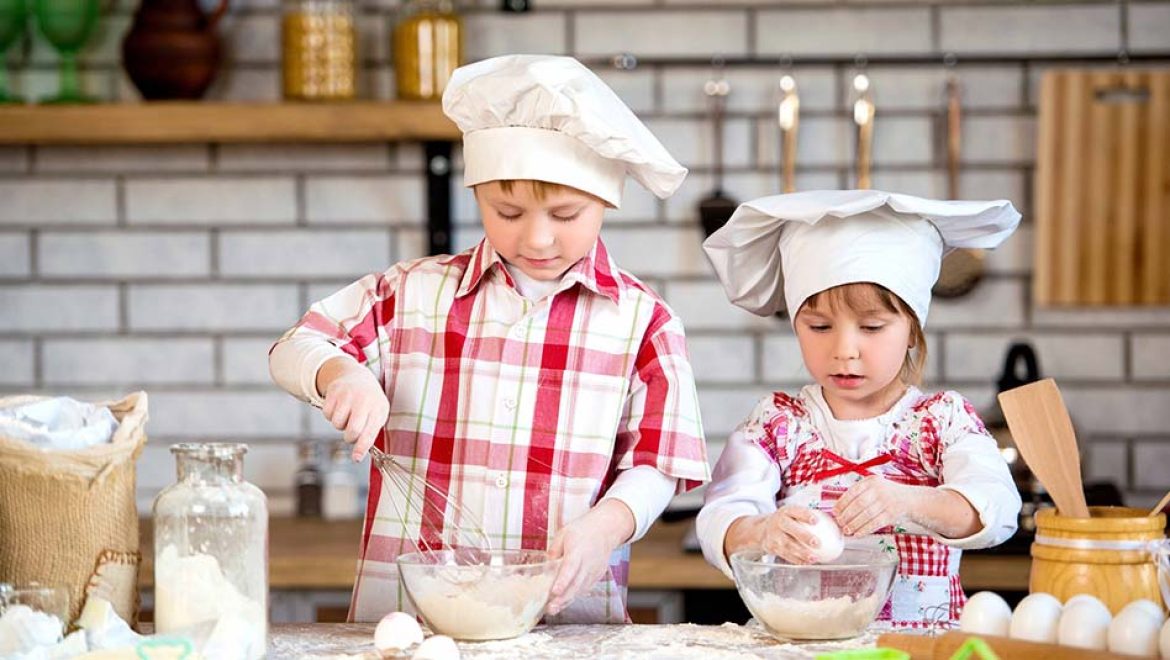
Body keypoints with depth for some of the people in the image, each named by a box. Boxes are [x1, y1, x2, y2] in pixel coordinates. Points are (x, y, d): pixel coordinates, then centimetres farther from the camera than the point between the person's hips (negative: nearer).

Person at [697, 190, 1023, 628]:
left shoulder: (943, 420, 5)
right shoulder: (776, 423, 8)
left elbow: (996, 509, -12)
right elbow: (718, 523, -5)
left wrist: (907, 502, -31)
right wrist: (761, 533, -28)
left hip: (920, 646, -1)